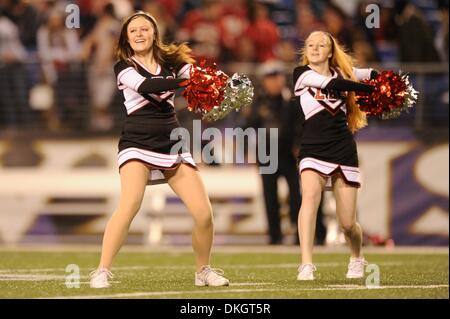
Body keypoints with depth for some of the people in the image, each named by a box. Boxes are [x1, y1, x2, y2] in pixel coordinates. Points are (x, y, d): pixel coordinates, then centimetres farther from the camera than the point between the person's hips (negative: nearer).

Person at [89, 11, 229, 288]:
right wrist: (185, 81, -30)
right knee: (130, 205, -27)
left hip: (172, 146, 4)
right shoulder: (125, 67, 2)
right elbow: (145, 86, -19)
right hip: (138, 143, -3)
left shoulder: (171, 62, 10)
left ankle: (203, 271, 18)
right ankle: (102, 272, -22)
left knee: (204, 213, -5)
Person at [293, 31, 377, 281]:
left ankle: (357, 258, 35)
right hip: (313, 150, -3)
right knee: (310, 195, -30)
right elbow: (332, 84, -11)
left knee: (348, 223, 3)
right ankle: (306, 265, -34)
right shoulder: (302, 74, 2)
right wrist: (372, 90, -8)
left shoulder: (343, 73, 12)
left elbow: (372, 74, 29)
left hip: (344, 152, 3)